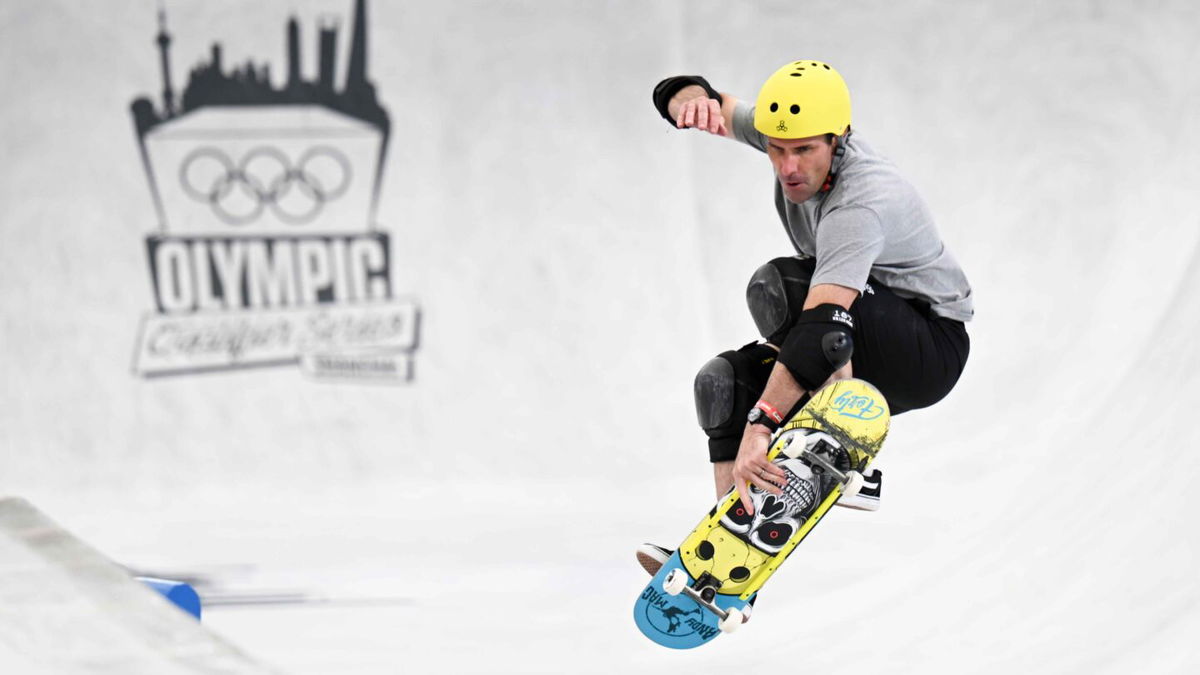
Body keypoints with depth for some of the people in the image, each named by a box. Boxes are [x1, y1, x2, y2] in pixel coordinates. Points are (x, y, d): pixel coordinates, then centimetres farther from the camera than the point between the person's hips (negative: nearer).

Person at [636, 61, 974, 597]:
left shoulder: (860, 205, -32)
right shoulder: (785, 133, -8)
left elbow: (822, 321, -43)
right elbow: (680, 99, -2)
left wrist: (760, 424, -50)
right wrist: (692, 100, -30)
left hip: (933, 348, -8)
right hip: (867, 354, 8)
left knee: (778, 286, -29)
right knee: (724, 381, -6)